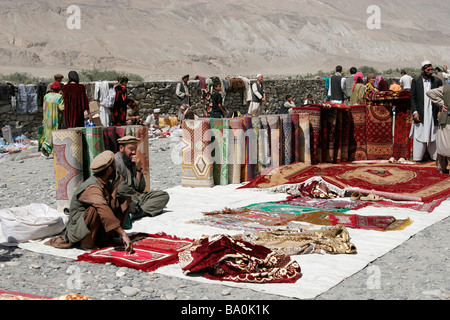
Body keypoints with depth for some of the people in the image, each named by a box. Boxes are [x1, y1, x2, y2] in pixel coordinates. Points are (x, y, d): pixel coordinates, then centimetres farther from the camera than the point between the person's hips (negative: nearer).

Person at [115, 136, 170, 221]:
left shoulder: (133, 162, 16)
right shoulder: (115, 161, -7)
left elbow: (141, 188, 8)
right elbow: (120, 188, -15)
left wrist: (139, 168, -4)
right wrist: (136, 194, 1)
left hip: (135, 197, 8)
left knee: (164, 195, -7)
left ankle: (137, 212, -27)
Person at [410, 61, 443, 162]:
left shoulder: (437, 81, 4)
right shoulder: (416, 81, 4)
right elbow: (413, 98, 3)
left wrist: (440, 111, -5)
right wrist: (415, 112, -6)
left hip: (433, 115, 1)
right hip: (420, 115, 0)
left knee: (434, 137, 4)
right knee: (419, 136, 1)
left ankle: (435, 156, 13)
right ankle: (417, 157, 9)